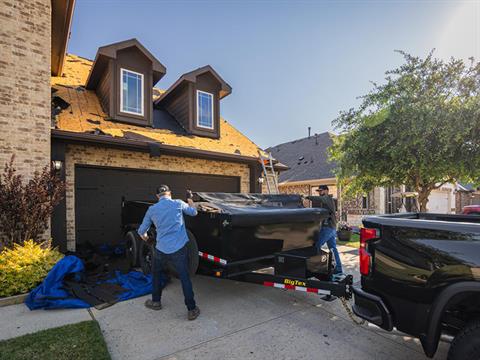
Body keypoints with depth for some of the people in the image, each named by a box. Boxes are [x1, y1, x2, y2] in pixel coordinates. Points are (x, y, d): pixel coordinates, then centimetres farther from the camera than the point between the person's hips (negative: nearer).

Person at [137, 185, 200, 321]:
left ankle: (156, 302, 39)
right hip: (179, 249, -1)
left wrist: (144, 236, 35)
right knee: (185, 278, 6)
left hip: (161, 249, 2)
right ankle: (192, 310, 11)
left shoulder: (152, 209, 2)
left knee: (156, 273, 27)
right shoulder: (178, 204, -3)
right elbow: (193, 212, 14)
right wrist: (190, 199, 30)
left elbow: (141, 230, 11)